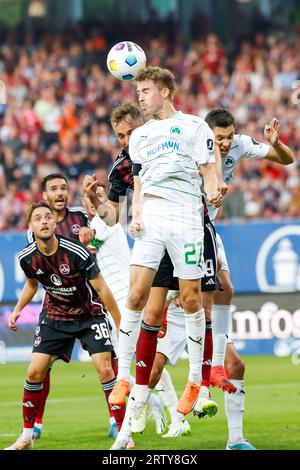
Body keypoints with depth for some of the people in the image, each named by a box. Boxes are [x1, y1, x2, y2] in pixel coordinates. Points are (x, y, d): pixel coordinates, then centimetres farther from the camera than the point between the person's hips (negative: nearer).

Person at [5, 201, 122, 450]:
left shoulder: (76, 253, -26)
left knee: (105, 369, -17)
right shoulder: (27, 258, -12)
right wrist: (17, 310, 5)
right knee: (35, 371, -5)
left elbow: (102, 289, -18)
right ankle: (27, 436, 7)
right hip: (56, 316, 4)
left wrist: (121, 326, -15)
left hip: (90, 315, -4)